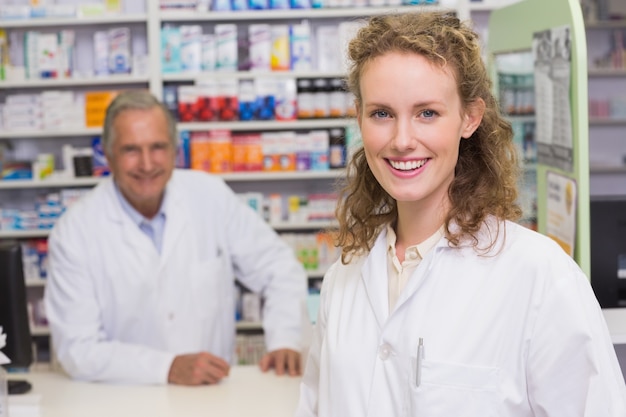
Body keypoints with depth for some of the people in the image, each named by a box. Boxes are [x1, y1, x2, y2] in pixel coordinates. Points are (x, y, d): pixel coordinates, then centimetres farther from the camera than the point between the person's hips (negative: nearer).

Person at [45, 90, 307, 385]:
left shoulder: (210, 195, 0)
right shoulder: (74, 232, -8)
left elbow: (278, 267, 9)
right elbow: (77, 349, -11)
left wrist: (284, 342, -7)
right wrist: (169, 368, -20)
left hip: (217, 396, 2)